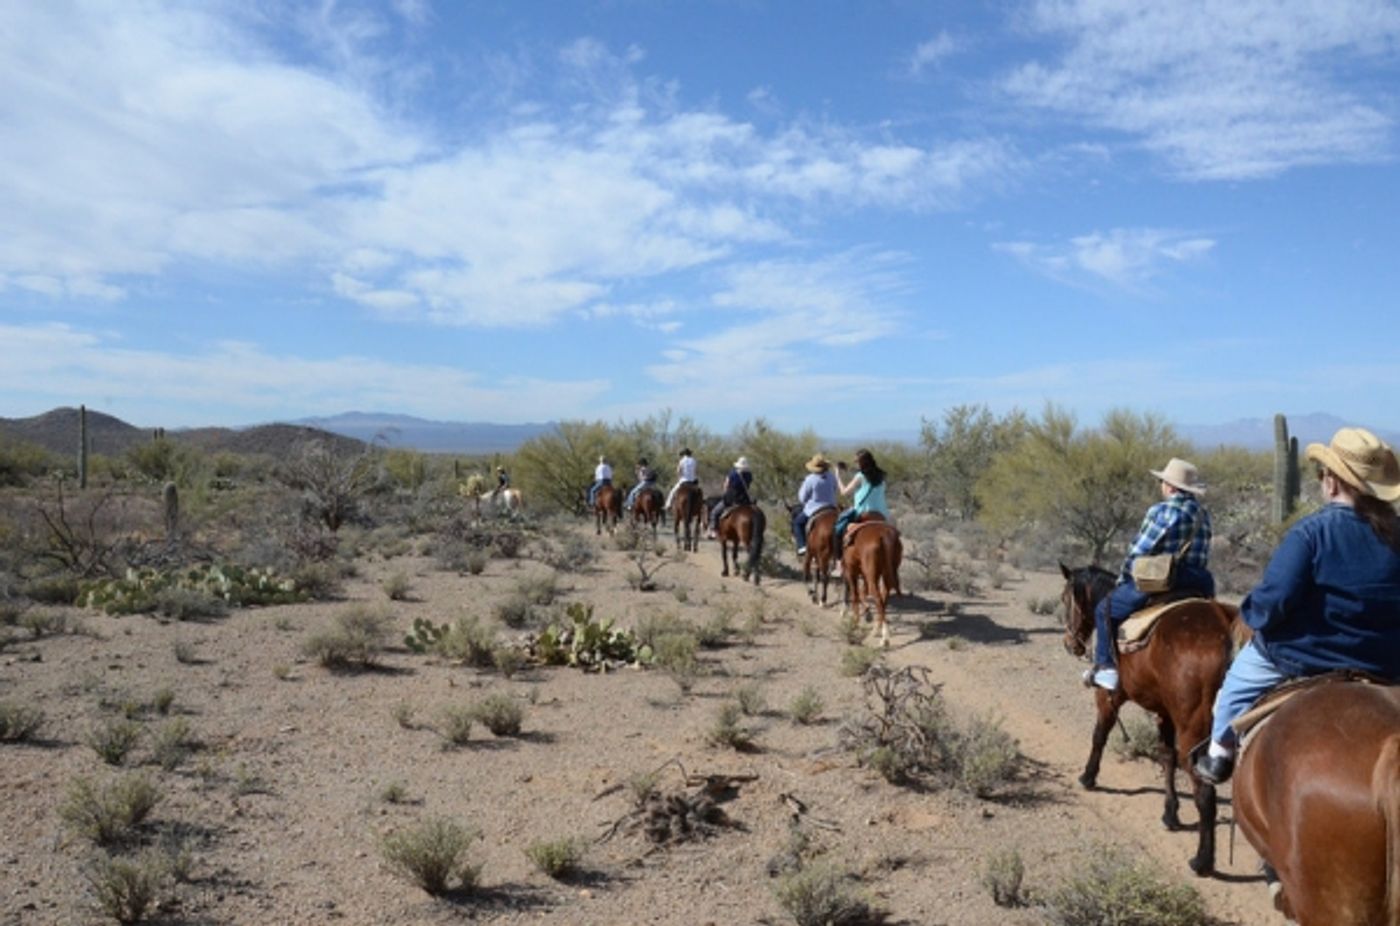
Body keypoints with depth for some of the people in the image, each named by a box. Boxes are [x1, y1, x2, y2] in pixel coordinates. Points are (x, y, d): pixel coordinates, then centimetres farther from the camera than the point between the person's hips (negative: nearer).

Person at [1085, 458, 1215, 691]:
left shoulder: (1161, 511, -11)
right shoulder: (1203, 514, 10)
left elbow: (1137, 552, -8)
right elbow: (1202, 556, 12)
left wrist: (1122, 579, 8)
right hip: (1197, 587, 7)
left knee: (1104, 609, 10)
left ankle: (1105, 667, 5)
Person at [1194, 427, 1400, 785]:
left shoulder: (1311, 531, -21)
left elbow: (1272, 600, -26)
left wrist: (1252, 614, -5)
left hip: (1309, 654, -5)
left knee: (1241, 674, 23)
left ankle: (1220, 752, 31)